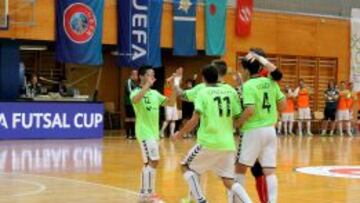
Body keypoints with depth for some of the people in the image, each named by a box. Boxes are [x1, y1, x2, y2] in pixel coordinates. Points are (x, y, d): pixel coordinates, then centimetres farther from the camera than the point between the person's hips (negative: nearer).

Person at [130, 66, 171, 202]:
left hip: (153, 132, 8)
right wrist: (147, 85, -36)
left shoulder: (155, 93, 12)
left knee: (149, 162, 13)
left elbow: (169, 103, 3)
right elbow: (135, 99, -33)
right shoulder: (137, 92, -9)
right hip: (145, 132, -8)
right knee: (153, 161, -15)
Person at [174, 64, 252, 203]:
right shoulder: (230, 90, 8)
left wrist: (181, 133, 2)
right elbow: (238, 117, 8)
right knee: (228, 181, 14)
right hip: (228, 144, 4)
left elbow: (195, 120, -12)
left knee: (186, 166, 18)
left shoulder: (203, 92, -4)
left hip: (209, 142, -4)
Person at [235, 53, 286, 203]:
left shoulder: (248, 85, -12)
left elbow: (249, 110, -22)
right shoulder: (271, 82, 6)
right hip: (270, 130, 5)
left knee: (240, 167, 10)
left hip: (254, 131, -5)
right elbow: (283, 105, 9)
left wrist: (238, 123, -7)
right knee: (269, 171, 4)